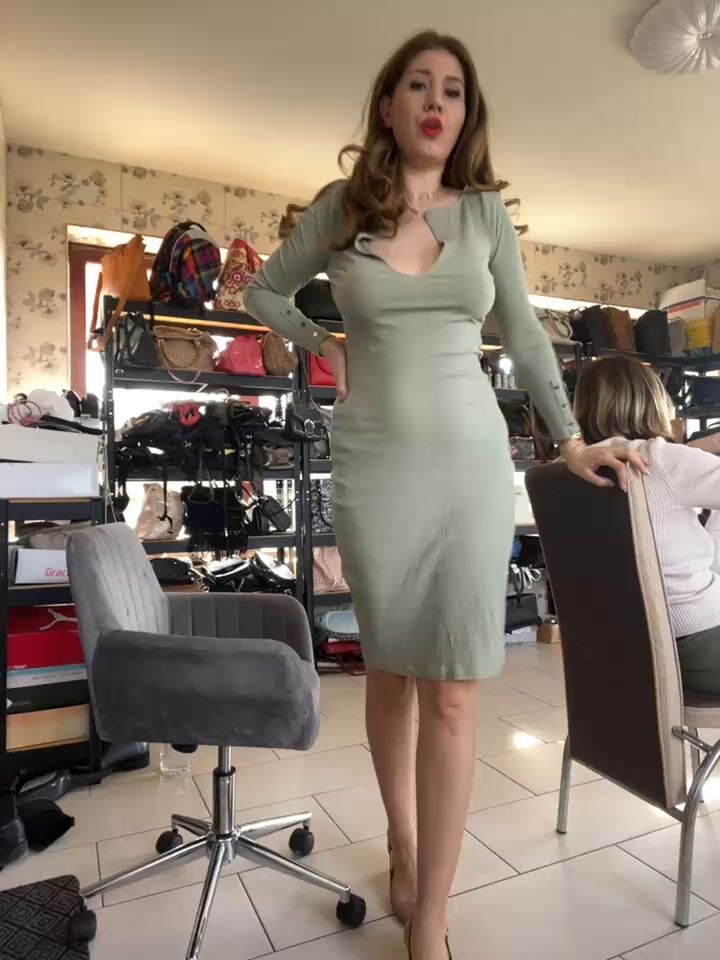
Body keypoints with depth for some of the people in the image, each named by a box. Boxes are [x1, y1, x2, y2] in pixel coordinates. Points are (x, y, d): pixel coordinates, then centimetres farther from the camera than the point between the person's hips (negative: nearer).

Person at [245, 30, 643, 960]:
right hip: (373, 464, 0)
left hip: (471, 463, 0)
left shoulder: (485, 211, 9)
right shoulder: (340, 205, 8)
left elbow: (524, 334, 12)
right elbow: (264, 290, 20)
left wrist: (572, 439, 11)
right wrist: (325, 345, 4)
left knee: (451, 693, -1)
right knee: (390, 670, 11)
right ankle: (402, 847, 35)